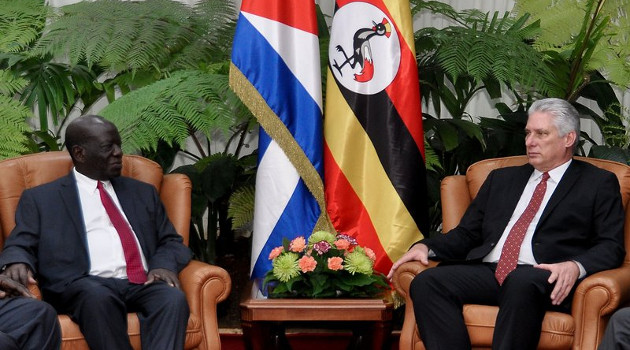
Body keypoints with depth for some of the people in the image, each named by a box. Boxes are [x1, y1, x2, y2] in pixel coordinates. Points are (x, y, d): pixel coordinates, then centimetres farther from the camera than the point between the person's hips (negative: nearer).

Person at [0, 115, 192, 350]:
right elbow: (21, 246, 10)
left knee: (173, 299, -31)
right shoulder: (41, 198, 18)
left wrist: (164, 265, 0)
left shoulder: (143, 193, 28)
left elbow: (171, 242, 24)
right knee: (97, 297, -39)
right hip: (82, 285, -3)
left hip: (142, 284, 3)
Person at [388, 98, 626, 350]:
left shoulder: (599, 183, 14)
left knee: (521, 282, -40)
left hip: (547, 279, -4)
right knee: (426, 282, -24)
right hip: (487, 271, 5)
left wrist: (575, 266, -18)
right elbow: (467, 233, 25)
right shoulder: (502, 179, 28)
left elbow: (611, 246, 3)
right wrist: (426, 247, 5)